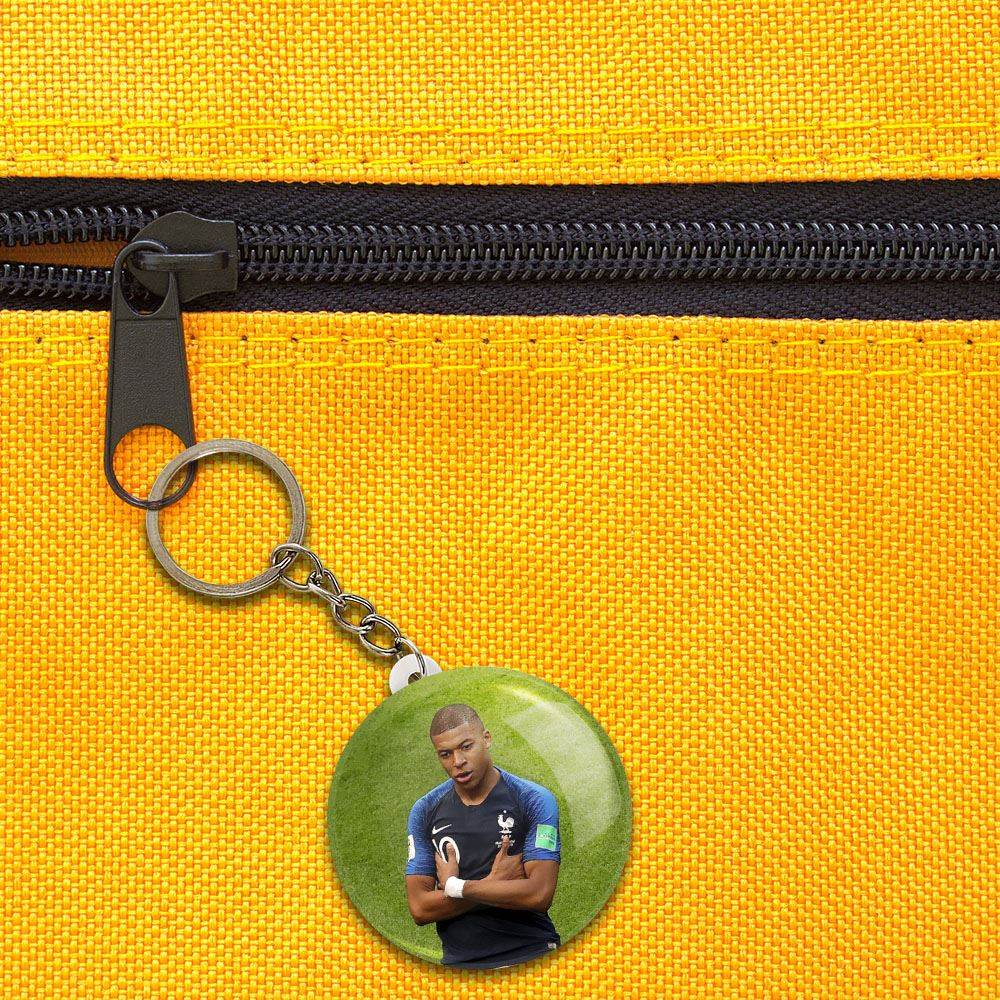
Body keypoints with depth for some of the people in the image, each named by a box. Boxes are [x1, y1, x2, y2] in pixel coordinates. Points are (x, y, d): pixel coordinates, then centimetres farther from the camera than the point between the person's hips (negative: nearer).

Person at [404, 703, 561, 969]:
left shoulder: (533, 801, -7)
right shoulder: (425, 811, 2)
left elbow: (539, 895, -16)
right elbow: (419, 909, -3)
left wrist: (453, 886, -11)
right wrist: (494, 883, -12)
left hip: (529, 955, -3)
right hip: (458, 960, 3)